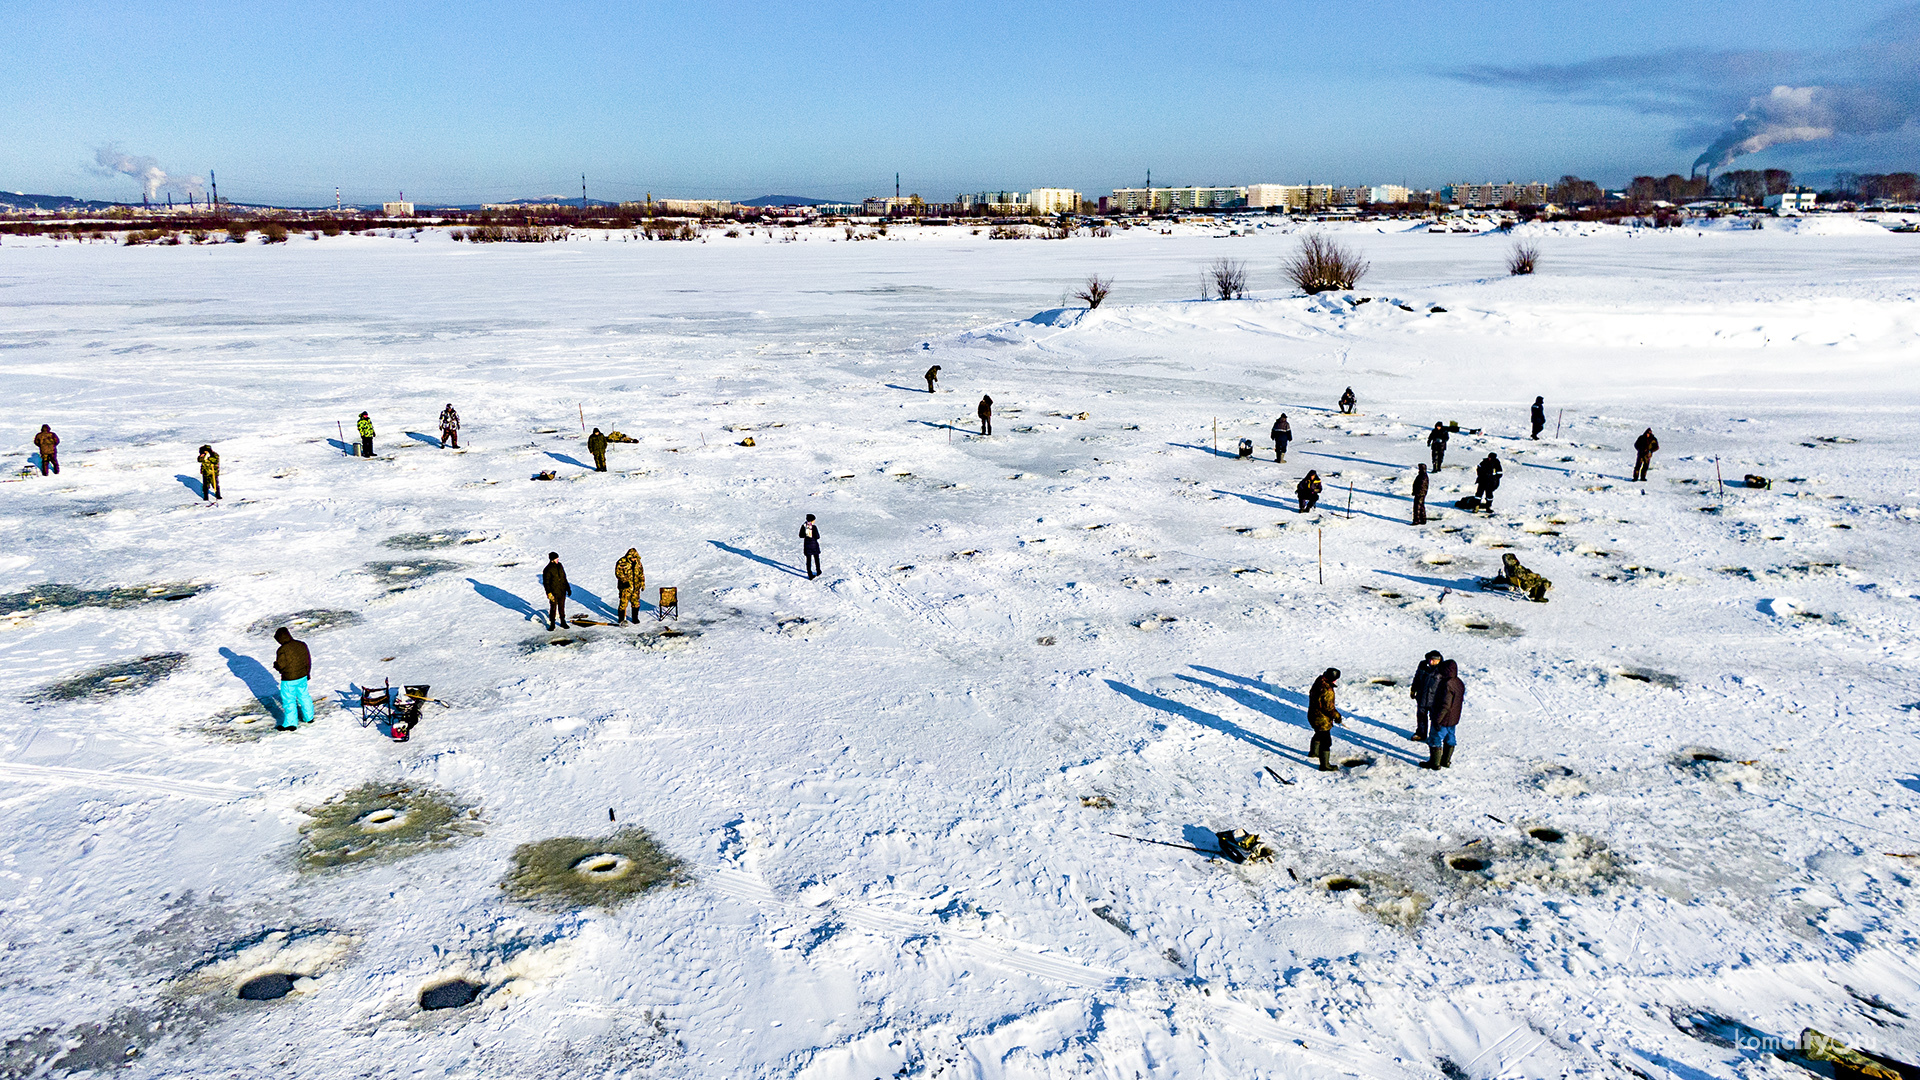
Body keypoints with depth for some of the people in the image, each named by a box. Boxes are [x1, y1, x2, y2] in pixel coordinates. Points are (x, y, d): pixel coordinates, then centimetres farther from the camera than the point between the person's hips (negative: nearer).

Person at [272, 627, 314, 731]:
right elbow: (308, 660, 7)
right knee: (304, 696, 22)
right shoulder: (302, 645, -3)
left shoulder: (282, 650, -22)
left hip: (289, 680, -6)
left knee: (289, 701, 6)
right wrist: (307, 672, 21)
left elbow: (281, 666, -19)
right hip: (302, 677, 7)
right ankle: (308, 717, 35)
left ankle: (290, 723, 13)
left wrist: (275, 664, 5)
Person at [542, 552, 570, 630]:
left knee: (562, 607, 14)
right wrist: (549, 593, -18)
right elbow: (546, 582, -12)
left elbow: (564, 578, 16)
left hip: (562, 592, 5)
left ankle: (563, 622, 26)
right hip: (553, 594, -5)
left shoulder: (560, 566, 5)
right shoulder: (547, 570, -14)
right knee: (553, 608, 2)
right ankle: (552, 624, 14)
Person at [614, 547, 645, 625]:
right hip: (625, 587, -5)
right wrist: (625, 581, -25)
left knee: (636, 602, 11)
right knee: (624, 602, -3)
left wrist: (643, 584, 16)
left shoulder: (637, 562, 7)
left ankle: (635, 618, 25)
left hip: (636, 586, 5)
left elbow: (641, 573, 16)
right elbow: (618, 573, -14)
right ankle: (621, 619, 6)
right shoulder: (622, 562, -11)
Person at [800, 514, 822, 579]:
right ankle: (818, 571, 34)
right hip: (814, 544, -3)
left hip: (807, 545, 3)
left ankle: (810, 575, 6)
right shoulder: (814, 527, -17)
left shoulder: (803, 526, -6)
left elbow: (801, 535, 2)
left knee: (808, 560, 7)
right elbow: (817, 537, -15)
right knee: (816, 558, 19)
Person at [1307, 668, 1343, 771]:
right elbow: (1329, 708, -27)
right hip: (1322, 720, -10)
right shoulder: (1327, 691, -33)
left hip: (1313, 715, 10)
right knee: (1326, 741, 3)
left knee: (1319, 734, 33)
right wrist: (1338, 717, -12)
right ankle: (1324, 765, 14)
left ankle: (1313, 752, 56)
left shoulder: (1319, 682, -3)